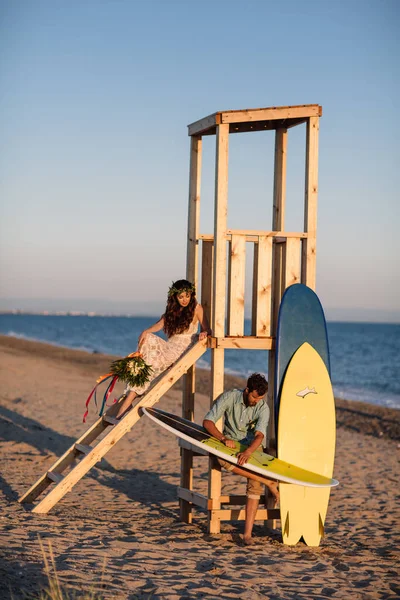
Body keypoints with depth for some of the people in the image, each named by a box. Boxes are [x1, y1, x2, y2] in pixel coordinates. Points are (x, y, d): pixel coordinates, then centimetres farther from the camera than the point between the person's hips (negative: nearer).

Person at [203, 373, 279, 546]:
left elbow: (259, 435, -28)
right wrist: (223, 438, -36)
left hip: (252, 447, 0)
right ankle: (268, 482, -30)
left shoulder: (263, 408, -15)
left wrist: (248, 452, -49)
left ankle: (247, 533, -22)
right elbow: (207, 422, -19)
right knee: (222, 459, -36)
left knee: (255, 485, -21)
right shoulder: (229, 397, -17)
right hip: (230, 443, 0)